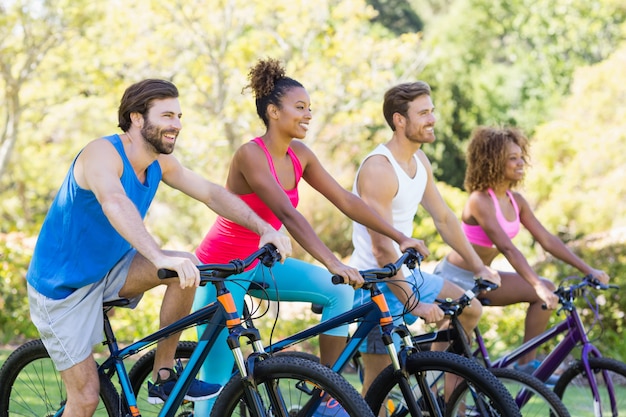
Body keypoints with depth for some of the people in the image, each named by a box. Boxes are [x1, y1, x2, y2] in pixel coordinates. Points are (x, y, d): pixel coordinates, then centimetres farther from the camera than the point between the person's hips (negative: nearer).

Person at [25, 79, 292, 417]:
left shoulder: (160, 163, -3)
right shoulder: (103, 153, -27)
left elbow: (211, 193, -3)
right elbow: (114, 203, -46)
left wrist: (264, 228, -18)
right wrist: (160, 258, -61)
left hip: (107, 270, 7)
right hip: (63, 286, -7)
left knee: (187, 266, -17)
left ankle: (164, 378, -5)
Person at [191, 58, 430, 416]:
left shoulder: (300, 156, -1)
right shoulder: (251, 155, -23)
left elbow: (346, 201, 1)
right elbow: (288, 214, -35)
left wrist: (400, 238, -5)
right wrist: (333, 263, -43)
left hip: (259, 263, 7)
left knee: (341, 291, -10)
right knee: (218, 380, -5)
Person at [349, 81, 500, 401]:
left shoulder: (420, 161, 5)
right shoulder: (378, 169, -23)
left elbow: (444, 218, 15)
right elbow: (383, 248, -26)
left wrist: (478, 267, 12)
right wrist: (413, 304, -26)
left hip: (408, 274, 9)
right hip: (376, 284, -9)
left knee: (470, 309, 12)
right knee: (379, 381, -8)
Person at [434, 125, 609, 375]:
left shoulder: (515, 201, 1)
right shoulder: (480, 201, -24)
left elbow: (547, 240, 1)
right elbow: (507, 248, -34)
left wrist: (589, 270, -6)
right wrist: (538, 286, -44)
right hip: (455, 279, -8)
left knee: (547, 291, -6)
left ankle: (527, 363, 0)